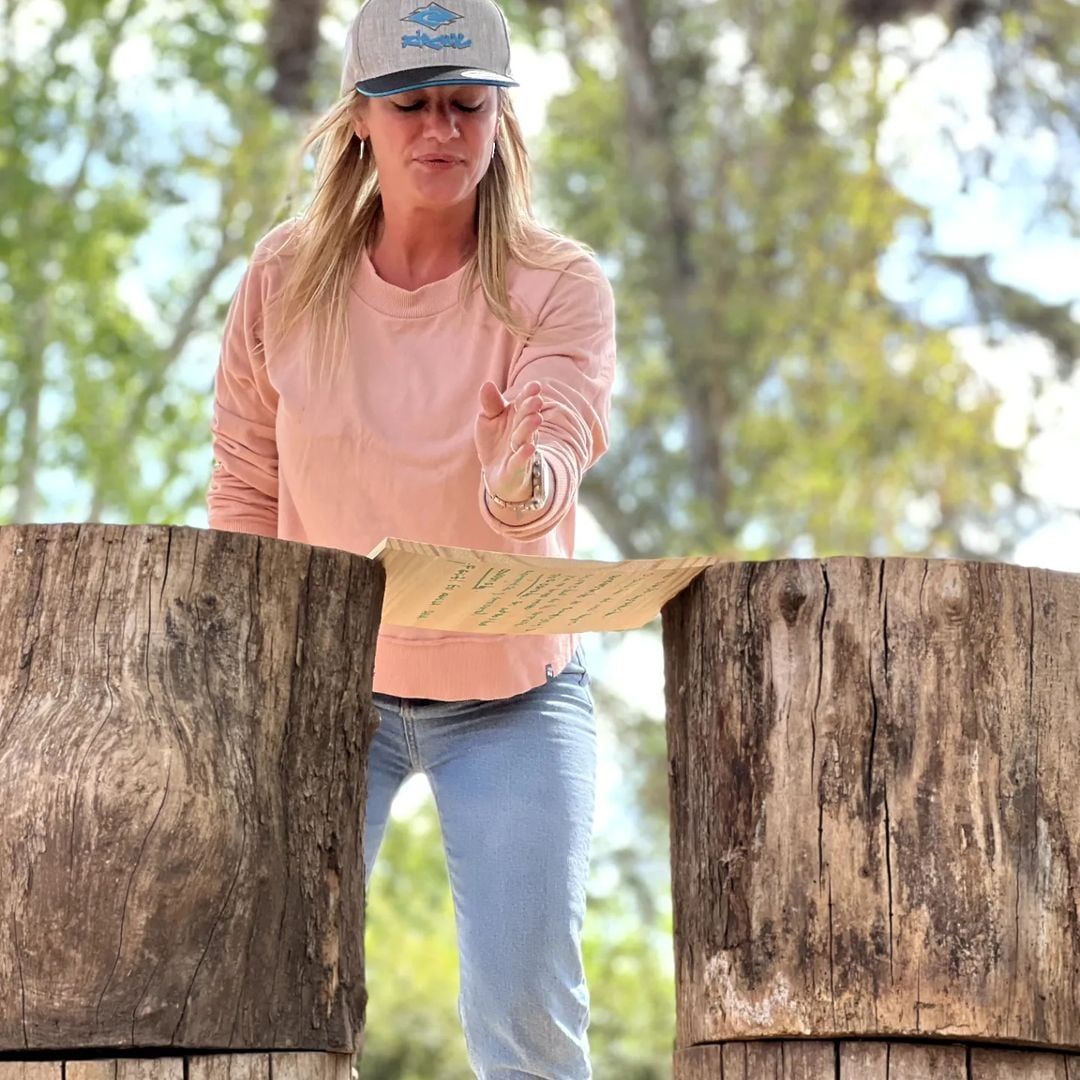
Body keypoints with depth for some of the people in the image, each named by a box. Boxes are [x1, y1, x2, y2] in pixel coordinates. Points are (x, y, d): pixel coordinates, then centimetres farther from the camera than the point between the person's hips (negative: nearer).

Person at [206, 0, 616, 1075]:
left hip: (513, 692, -2)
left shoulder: (558, 286, -13)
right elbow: (244, 490, 2)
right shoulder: (284, 277, -6)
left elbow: (555, 454, -30)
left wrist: (522, 474, -53)